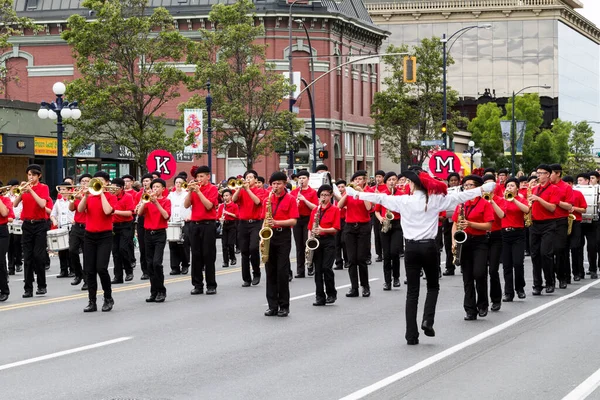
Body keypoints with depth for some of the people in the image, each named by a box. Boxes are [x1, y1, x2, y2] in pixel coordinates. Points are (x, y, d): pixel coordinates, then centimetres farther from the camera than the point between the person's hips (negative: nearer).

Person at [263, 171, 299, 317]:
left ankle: (284, 306, 0)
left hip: (283, 236, -4)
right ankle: (272, 305, 9)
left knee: (282, 271, -6)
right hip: (269, 236, 4)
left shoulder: (290, 199, -2)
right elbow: (265, 219, 15)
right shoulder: (267, 200, 11)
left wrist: (277, 222, -20)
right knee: (270, 271, 4)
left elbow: (293, 221, -7)